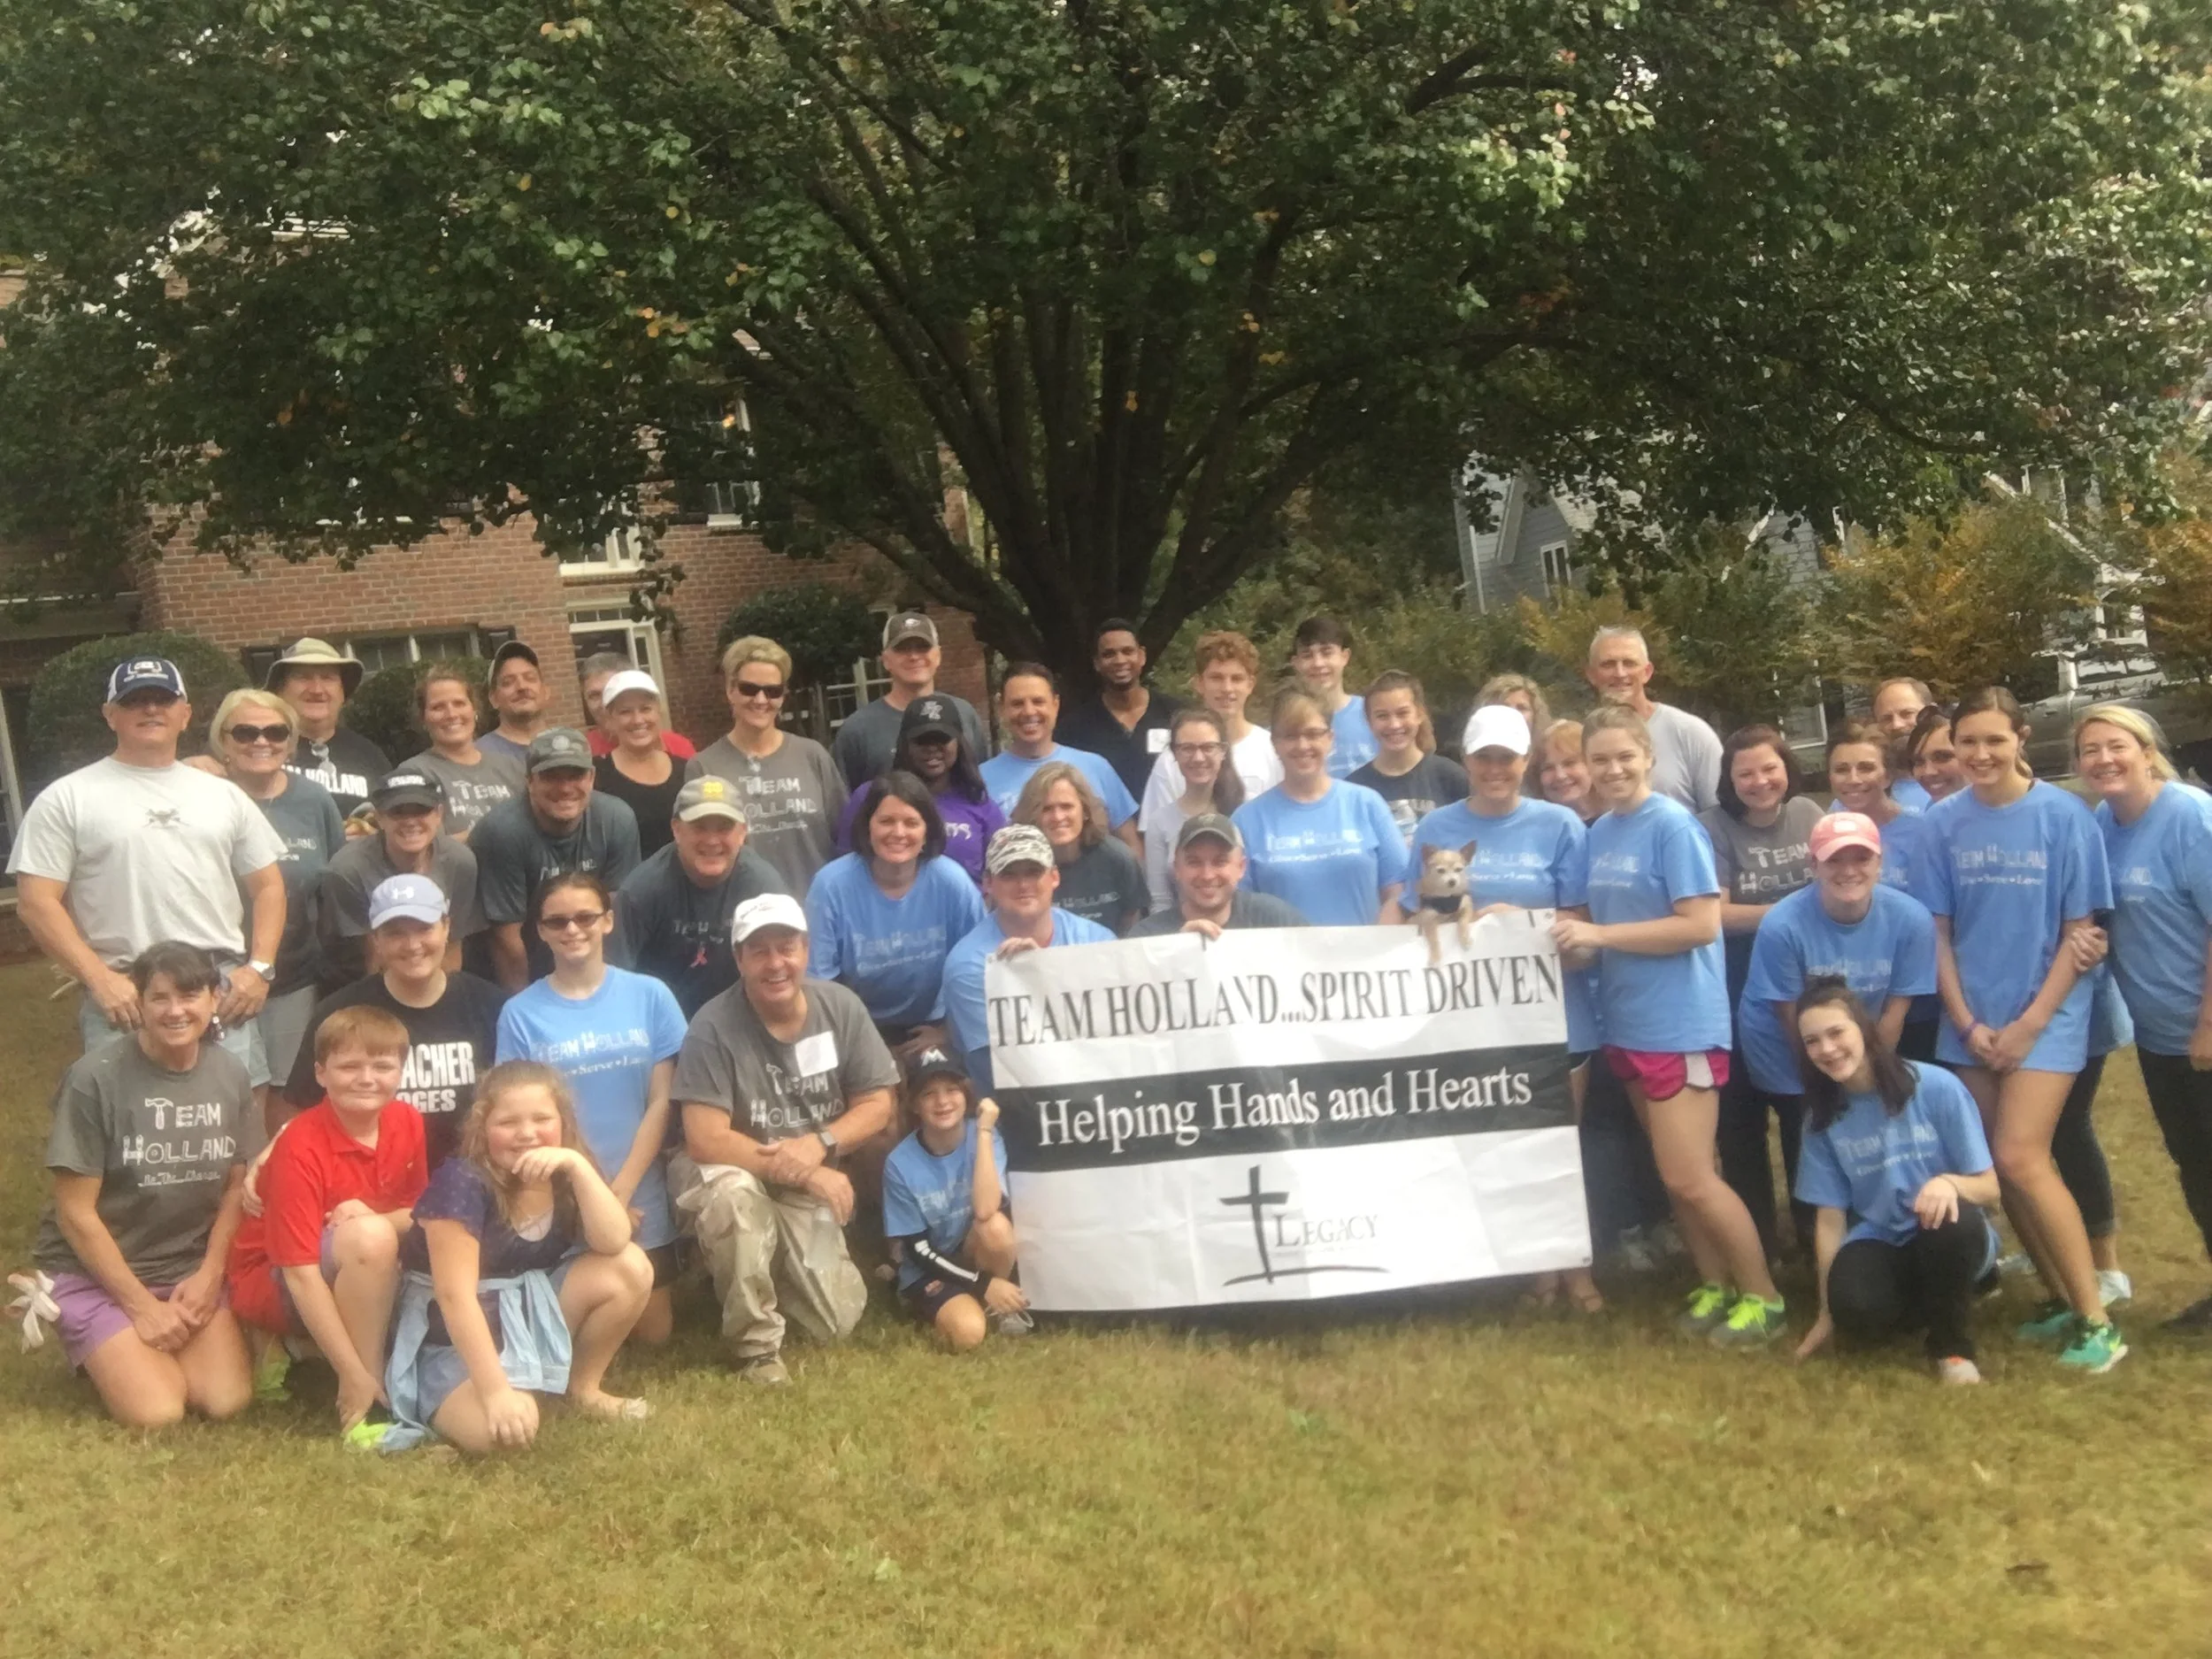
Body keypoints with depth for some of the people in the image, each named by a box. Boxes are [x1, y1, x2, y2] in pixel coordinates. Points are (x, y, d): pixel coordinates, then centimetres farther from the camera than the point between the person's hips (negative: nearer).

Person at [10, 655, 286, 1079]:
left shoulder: (223, 794, 15)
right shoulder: (67, 799, 3)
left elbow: (267, 885, 17)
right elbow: (37, 902, -2)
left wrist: (260, 966, 2)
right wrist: (100, 981, -11)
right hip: (125, 998, -3)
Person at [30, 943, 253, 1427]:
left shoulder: (231, 1076, -2)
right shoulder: (94, 1079, -18)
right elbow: (76, 1212, -14)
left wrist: (210, 1274, -7)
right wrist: (142, 1304, -13)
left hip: (190, 1268, 4)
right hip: (94, 1271, -4)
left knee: (228, 1400, -14)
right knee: (158, 1413, -20)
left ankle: (157, 1343, 16)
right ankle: (104, 1356, 12)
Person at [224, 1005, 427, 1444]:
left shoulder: (406, 1123, -7)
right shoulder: (303, 1148, -25)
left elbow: (420, 1213, 2)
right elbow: (301, 1274, -28)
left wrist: (374, 1221, -23)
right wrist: (357, 1378, -31)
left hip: (355, 1278, 8)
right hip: (269, 1284, -7)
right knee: (369, 1238, -33)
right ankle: (365, 1403, -23)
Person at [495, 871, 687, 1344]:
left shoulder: (650, 996, -2)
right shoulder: (521, 1013, -4)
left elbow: (661, 1102, -3)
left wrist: (621, 1191, -11)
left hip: (642, 1198, 1)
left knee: (653, 1334, 8)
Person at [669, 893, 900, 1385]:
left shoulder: (841, 1007, -10)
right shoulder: (713, 1028, -23)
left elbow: (878, 1106, -5)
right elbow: (706, 1140, -26)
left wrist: (818, 1145, -25)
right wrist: (807, 1173, -24)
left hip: (806, 1188, 4)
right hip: (733, 1173, -4)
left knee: (838, 1321, -6)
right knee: (733, 1191, -40)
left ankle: (771, 1268, 28)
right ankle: (756, 1347, -20)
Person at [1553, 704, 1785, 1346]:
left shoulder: (1672, 825, -14)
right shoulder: (1599, 833, 9)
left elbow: (1701, 925, -21)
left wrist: (1598, 934, -21)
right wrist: (1576, 942, -7)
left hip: (1681, 1024, -8)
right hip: (1627, 1023, 8)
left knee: (1689, 1178, -6)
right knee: (1675, 1176, 14)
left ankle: (1763, 1295, 9)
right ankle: (1715, 1286, 27)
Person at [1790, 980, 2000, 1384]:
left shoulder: (1936, 1087, -13)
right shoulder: (1821, 1117, -3)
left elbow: (1988, 1188, -9)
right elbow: (1830, 1218, 1)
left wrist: (1950, 1182, -33)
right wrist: (1829, 1311, 0)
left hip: (1950, 1243, -2)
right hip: (1879, 1245, 2)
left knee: (1950, 1218, -38)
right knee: (1855, 1307, -32)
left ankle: (1953, 1347, -12)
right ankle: (1926, 1300, 7)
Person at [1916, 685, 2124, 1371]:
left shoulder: (2064, 815, -8)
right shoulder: (1942, 822, -1)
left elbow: (2081, 933, -6)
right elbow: (1938, 932, 3)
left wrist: (2030, 1023, -11)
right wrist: (1966, 1023, -4)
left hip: (2046, 1014, -4)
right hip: (1971, 1021, 4)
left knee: (2020, 1159, -13)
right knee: (2000, 1169, 6)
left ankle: (2097, 1319, -3)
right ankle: (2060, 1298, 23)